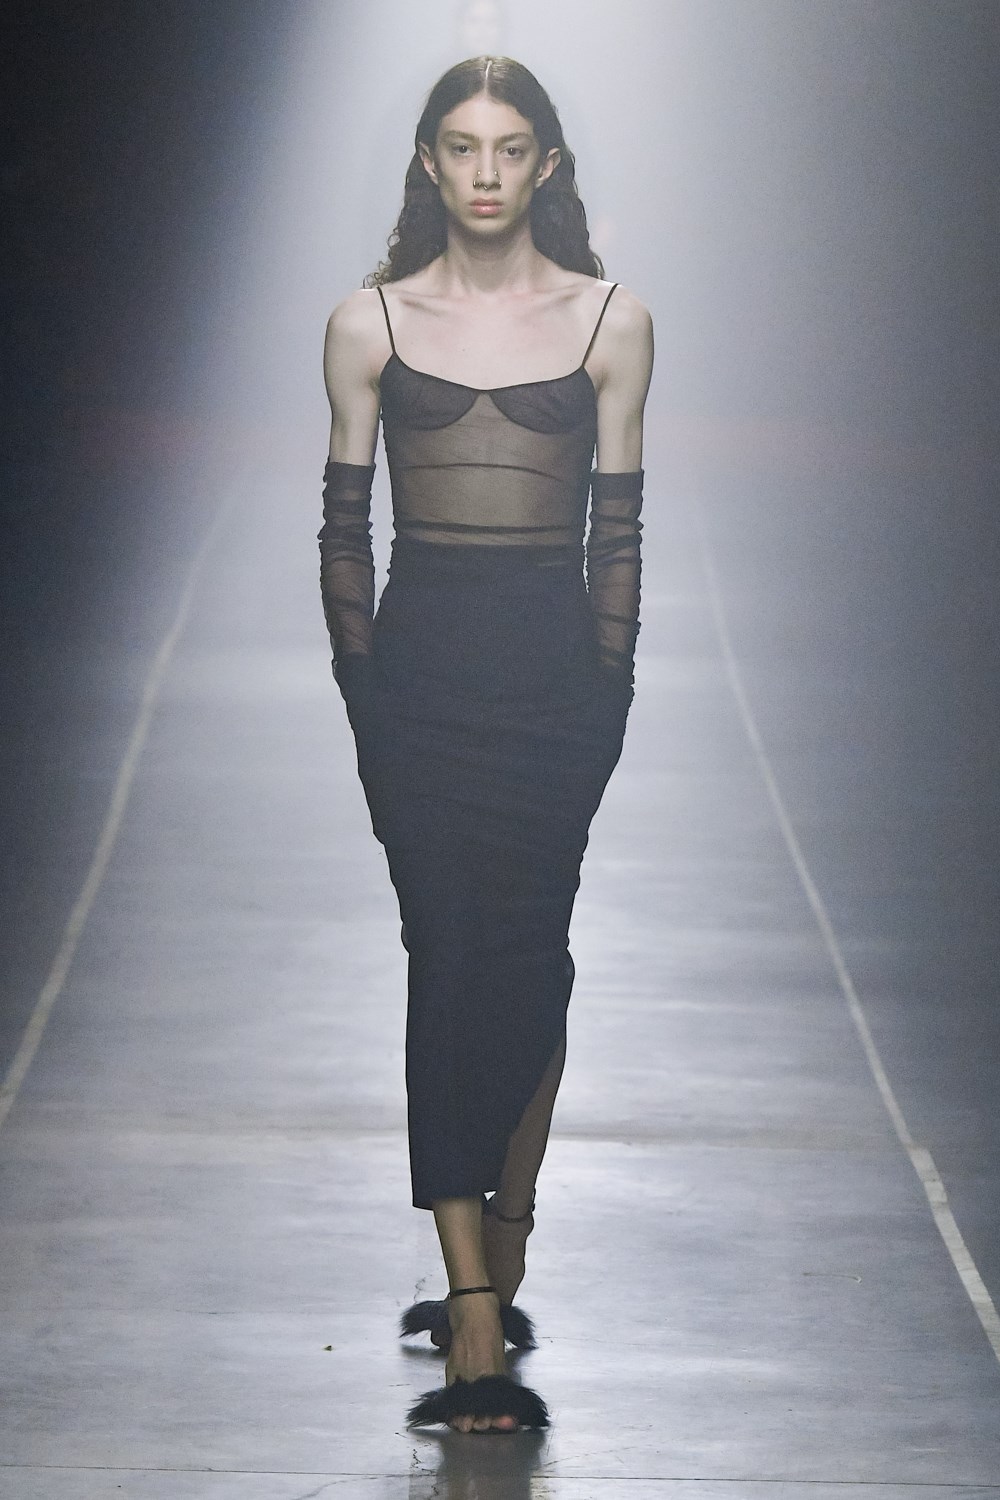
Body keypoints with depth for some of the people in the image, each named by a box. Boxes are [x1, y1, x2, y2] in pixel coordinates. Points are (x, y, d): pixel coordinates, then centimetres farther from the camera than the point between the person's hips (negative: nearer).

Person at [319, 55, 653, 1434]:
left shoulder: (610, 323, 4)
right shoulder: (371, 324, 5)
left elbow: (618, 530, 6)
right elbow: (344, 523, 7)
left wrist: (608, 695, 2)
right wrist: (362, 689, 2)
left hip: (553, 659, 1)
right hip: (420, 650, 0)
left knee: (529, 961, 4)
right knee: (450, 965, -7)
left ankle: (495, 1269, 16)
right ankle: (479, 1319, -11)